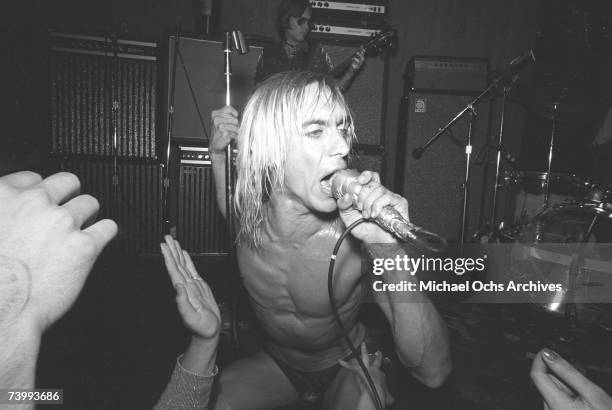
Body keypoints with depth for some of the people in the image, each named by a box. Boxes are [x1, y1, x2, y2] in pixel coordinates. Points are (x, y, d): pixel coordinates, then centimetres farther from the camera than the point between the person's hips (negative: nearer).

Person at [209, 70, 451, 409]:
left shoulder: (362, 234, -31)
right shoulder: (249, 208, -21)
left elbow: (433, 373, -32)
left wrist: (391, 251, -46)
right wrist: (218, 152, -11)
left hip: (348, 370, -1)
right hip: (275, 366, 1)